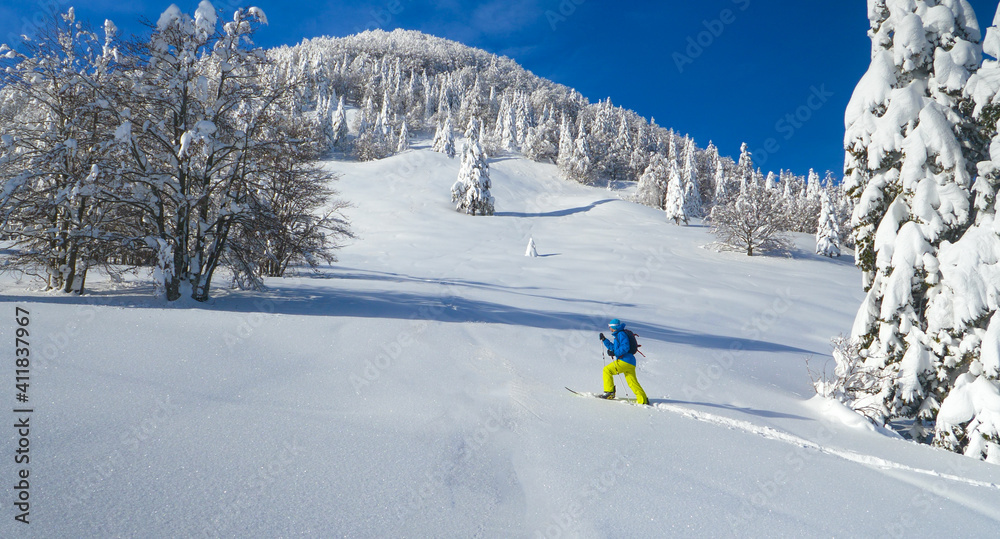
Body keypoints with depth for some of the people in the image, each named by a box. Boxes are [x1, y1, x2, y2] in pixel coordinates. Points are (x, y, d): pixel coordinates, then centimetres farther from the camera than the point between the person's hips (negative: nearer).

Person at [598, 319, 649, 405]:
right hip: (630, 362, 10)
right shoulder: (618, 335, 25)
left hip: (624, 361, -10)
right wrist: (604, 340, 33)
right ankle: (643, 400, 4)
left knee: (607, 370, -4)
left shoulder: (621, 334, -7)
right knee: (632, 382, 7)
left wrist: (615, 353, -21)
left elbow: (625, 347, -19)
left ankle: (609, 392, -5)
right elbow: (614, 347, 34)